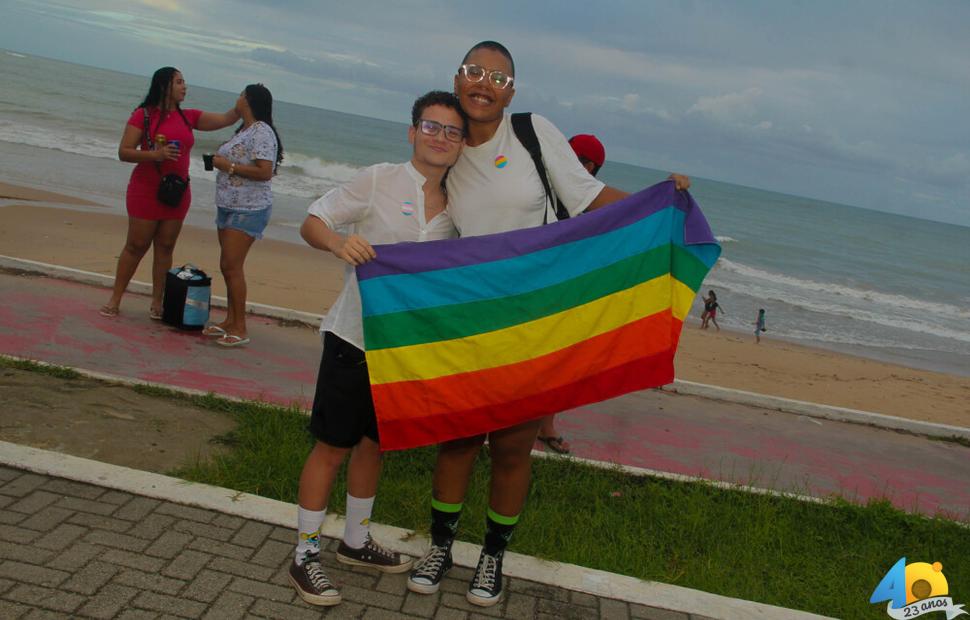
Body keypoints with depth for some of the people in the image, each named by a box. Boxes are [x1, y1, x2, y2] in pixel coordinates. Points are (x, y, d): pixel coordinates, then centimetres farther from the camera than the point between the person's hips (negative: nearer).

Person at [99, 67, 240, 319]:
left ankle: (157, 303, 12)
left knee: (165, 247, 6)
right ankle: (115, 300, 10)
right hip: (146, 191, -5)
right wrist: (155, 154, -23)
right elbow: (124, 152, -9)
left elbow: (225, 119, 8)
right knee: (136, 246, 0)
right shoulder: (143, 115, -6)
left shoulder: (188, 117, 9)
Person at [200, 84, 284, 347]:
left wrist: (228, 166, -17)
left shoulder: (261, 133, -15)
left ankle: (240, 329, -6)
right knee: (228, 266, 12)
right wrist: (218, 161, 8)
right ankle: (229, 321, 20)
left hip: (249, 209, -10)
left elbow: (264, 172, -24)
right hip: (229, 206, 10)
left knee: (231, 266, -11)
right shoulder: (244, 131, 17)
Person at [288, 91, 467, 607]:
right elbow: (312, 222, -9)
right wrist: (338, 242, -30)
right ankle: (305, 555, 15)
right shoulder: (379, 181, -9)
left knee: (375, 443, 18)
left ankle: (356, 542, 35)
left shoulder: (455, 207, 6)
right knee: (333, 447, 1)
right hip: (354, 337, -5)